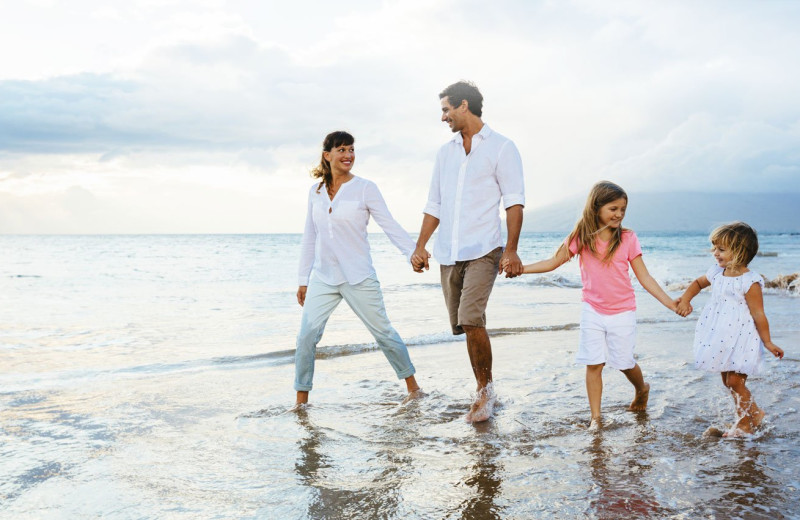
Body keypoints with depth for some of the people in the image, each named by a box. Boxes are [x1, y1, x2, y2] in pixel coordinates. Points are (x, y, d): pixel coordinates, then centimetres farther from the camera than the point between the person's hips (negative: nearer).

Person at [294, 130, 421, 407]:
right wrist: (303, 280, 12)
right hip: (323, 278, 3)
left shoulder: (365, 188, -4)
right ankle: (301, 400, 9)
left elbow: (390, 225, -7)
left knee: (383, 331, 5)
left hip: (358, 278, -3)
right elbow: (309, 237, 12)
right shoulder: (315, 191, 7)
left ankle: (412, 385, 23)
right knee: (306, 335, -4)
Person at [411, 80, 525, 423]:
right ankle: (484, 391, 21)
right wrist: (420, 247, 10)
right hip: (448, 253, 6)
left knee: (471, 320, -20)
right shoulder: (445, 152, 17)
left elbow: (514, 201, -5)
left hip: (482, 250, -6)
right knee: (463, 324, 7)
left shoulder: (501, 148, 0)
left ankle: (485, 391, -3)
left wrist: (511, 250, -15)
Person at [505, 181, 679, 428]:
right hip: (592, 311, 1)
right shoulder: (581, 237, -4)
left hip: (622, 312, -1)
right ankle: (595, 417, 12)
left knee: (624, 362, 6)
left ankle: (642, 389, 39)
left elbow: (645, 278, -2)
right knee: (594, 363, 1)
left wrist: (671, 304, -8)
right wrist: (520, 268, -6)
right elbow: (553, 262, 2)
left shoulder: (628, 239, -6)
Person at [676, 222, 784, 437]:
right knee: (727, 381, 16)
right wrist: (685, 300, 6)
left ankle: (745, 423, 18)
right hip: (723, 339, 8)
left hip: (741, 339, -8)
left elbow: (758, 315, -15)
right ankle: (754, 413, 35)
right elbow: (698, 283, 23)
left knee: (735, 382, -4)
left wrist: (768, 342, -10)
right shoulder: (717, 273, 3)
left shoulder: (749, 282, -18)